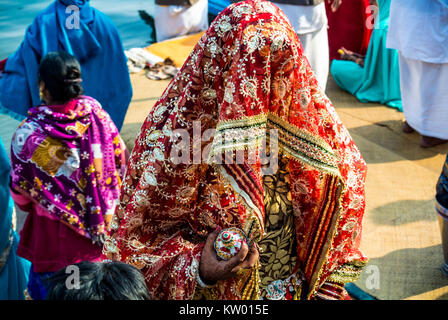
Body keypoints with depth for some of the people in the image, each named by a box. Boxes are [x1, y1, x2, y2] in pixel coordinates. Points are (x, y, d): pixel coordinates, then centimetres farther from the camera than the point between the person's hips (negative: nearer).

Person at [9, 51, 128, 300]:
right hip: (103, 226, 4)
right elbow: (119, 161, -2)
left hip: (55, 235, -3)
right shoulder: (97, 114, -13)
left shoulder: (28, 135, -23)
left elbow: (21, 194, -11)